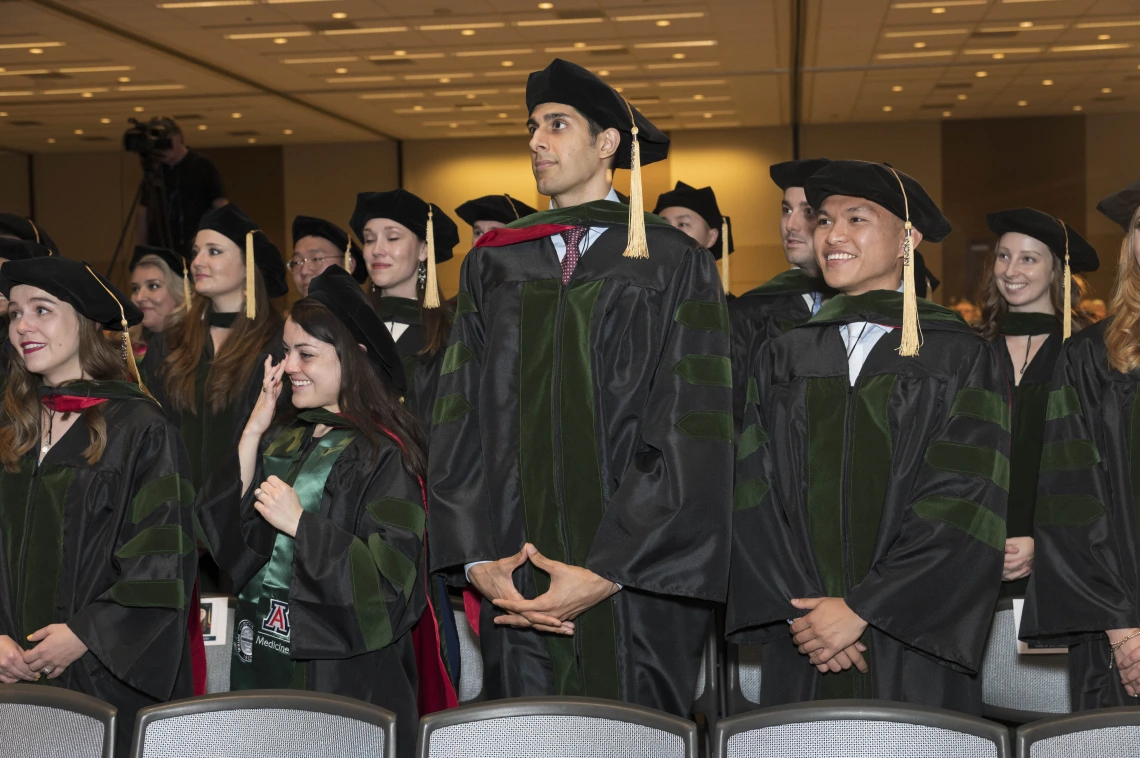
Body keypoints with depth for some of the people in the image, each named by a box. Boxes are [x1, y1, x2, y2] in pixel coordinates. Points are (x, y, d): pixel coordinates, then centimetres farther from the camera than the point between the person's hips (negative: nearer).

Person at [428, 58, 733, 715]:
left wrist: (604, 573, -15)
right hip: (518, 587, 3)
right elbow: (458, 421, 7)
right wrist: (478, 560, -6)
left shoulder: (676, 265, -1)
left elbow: (690, 437, -9)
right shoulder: (493, 265, 10)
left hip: (637, 588, -3)